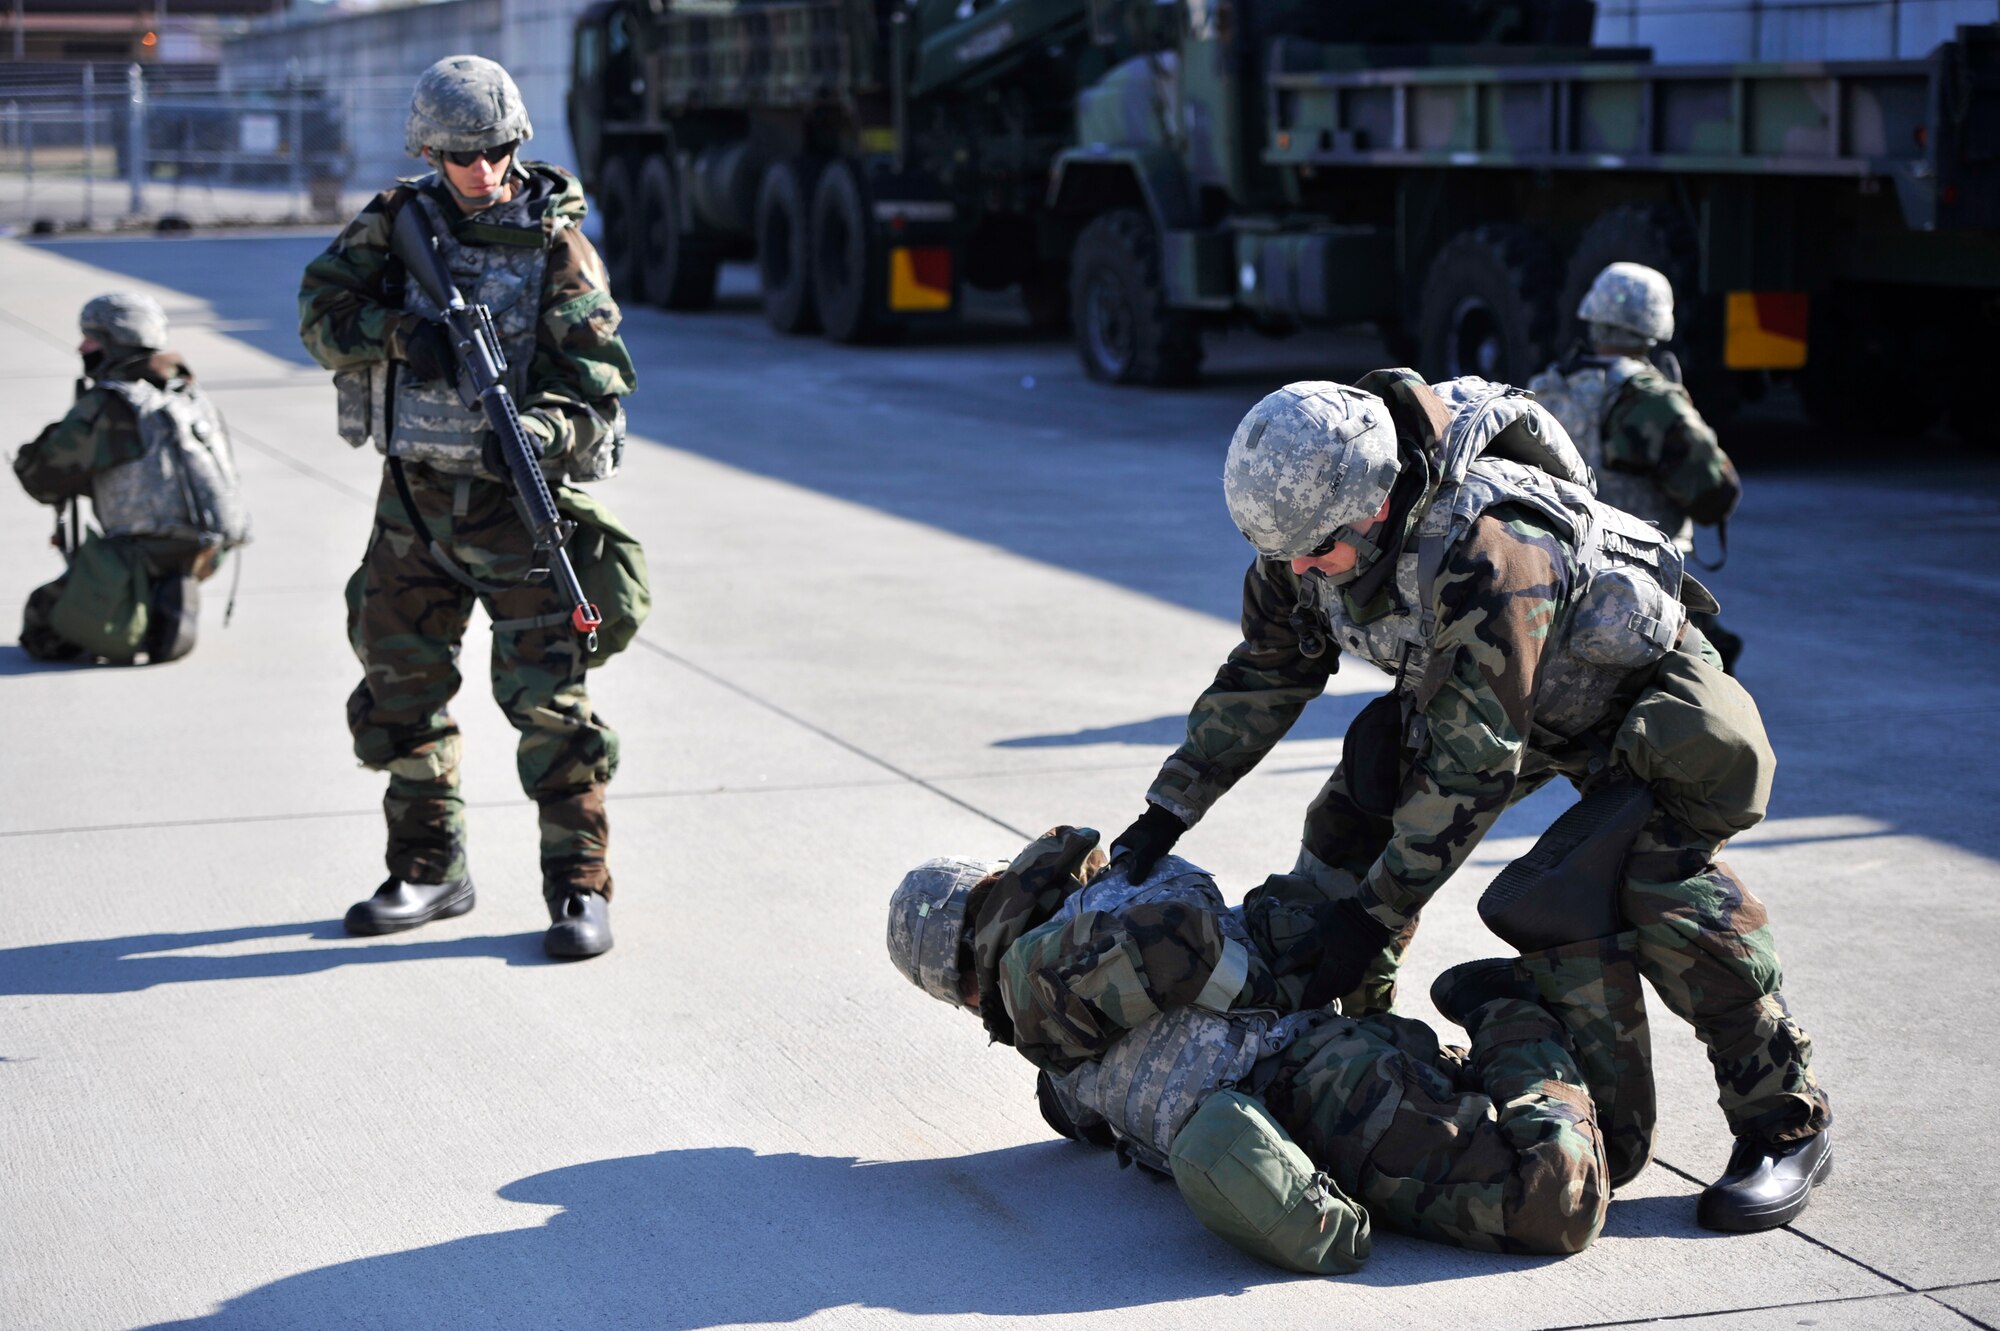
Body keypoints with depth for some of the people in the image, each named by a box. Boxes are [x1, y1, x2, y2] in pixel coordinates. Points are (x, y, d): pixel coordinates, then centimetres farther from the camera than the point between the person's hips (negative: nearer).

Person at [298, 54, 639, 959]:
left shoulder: (556, 243, -6)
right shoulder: (397, 222, 4)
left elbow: (596, 373, -11)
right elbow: (321, 312, -1)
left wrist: (543, 430, -30)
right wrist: (399, 332, -20)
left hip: (519, 496, -4)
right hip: (414, 495, 4)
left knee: (549, 698, -8)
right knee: (400, 693, 11)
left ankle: (579, 886, -1)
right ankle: (429, 872, 26)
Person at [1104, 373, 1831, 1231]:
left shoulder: (1487, 549, -42)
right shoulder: (1313, 524, -18)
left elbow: (1472, 765, -36)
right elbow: (1265, 675, -1)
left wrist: (1376, 912, -30)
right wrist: (1165, 814, -3)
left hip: (1637, 685, -8)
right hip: (1473, 689, 8)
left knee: (1665, 884, -25)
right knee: (1352, 818, -1)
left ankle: (1785, 1119, -13)